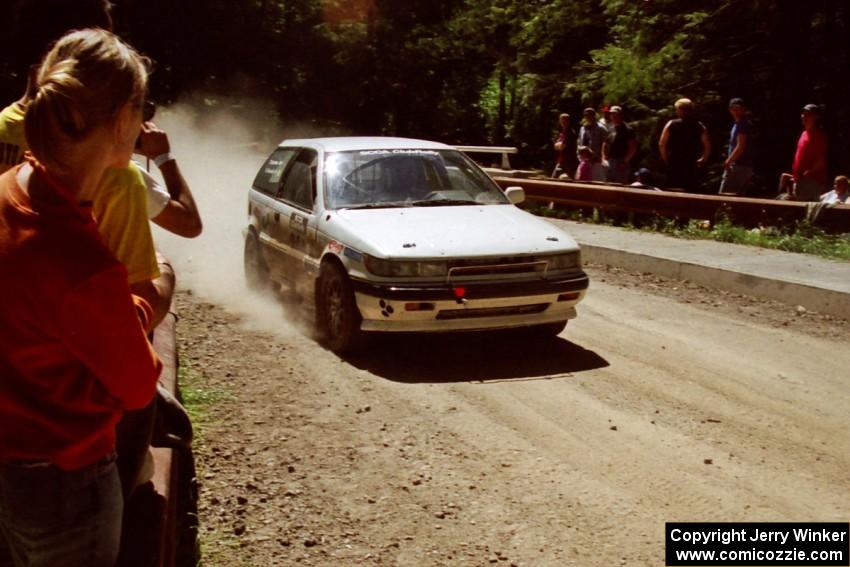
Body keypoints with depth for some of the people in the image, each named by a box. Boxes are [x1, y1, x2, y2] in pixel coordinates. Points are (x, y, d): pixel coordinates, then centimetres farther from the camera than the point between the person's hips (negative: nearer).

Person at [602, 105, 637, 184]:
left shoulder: (627, 130, -5)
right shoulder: (610, 129, 16)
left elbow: (633, 147, -10)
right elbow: (605, 145, 23)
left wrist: (625, 162, -14)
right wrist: (604, 158, 9)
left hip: (621, 163, -7)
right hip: (609, 162, 7)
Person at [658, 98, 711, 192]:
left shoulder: (672, 124, -1)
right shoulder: (700, 127, 5)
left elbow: (661, 144, -4)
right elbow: (708, 146, 4)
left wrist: (665, 158, 9)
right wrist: (703, 160, 17)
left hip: (674, 164, -1)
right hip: (692, 166, 2)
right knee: (690, 193, 4)